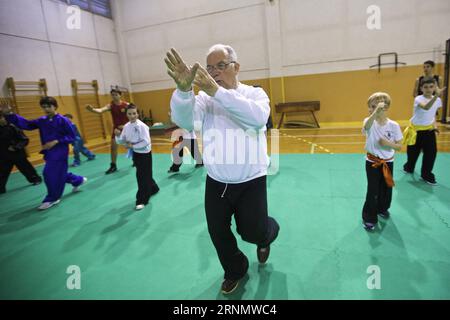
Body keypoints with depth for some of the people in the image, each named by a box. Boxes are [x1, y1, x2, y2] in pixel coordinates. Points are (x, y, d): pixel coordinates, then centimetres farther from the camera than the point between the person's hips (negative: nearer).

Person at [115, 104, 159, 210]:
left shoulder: (142, 126, -19)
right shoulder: (126, 126, 2)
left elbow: (146, 142, -23)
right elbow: (121, 141, 6)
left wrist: (132, 146, -20)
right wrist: (118, 135, -14)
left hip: (144, 153, -7)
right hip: (135, 153, 7)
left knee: (143, 176, -2)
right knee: (145, 175, 19)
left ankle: (142, 200, 6)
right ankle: (153, 188, 43)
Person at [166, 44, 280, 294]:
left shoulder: (255, 94, -5)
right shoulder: (204, 98, -1)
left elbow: (257, 117, -28)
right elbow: (184, 121, -21)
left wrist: (217, 91, -35)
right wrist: (184, 90, -41)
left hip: (251, 182, -2)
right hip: (216, 183, 3)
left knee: (253, 232, 5)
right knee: (218, 233, 14)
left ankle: (267, 235, 46)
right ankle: (235, 270, 44)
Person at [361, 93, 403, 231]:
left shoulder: (393, 125, -10)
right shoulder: (370, 121, -13)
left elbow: (399, 147, -5)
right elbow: (366, 126, -41)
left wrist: (388, 143, -24)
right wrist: (376, 111, -54)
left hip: (388, 162, 2)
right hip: (372, 162, -2)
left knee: (386, 188, 18)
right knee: (372, 191, 0)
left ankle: (382, 208, 45)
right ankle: (369, 218, 14)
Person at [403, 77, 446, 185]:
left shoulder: (438, 100, -2)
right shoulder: (418, 99, -20)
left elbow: (433, 114, 14)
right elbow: (426, 107, -42)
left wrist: (434, 125, 0)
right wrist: (436, 95, -56)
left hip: (429, 130, 4)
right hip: (416, 130, -4)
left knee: (431, 152, 0)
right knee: (413, 152, 11)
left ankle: (426, 174, 14)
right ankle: (409, 167, 39)